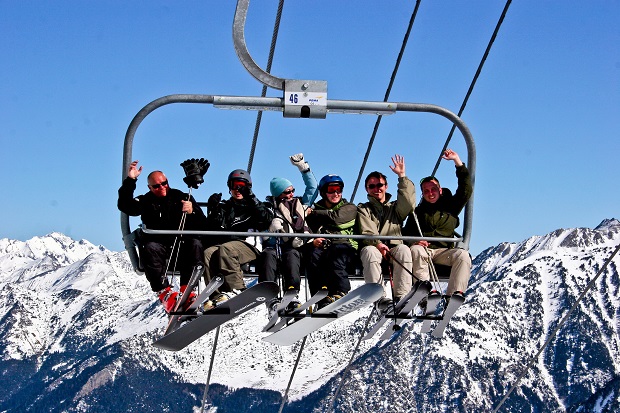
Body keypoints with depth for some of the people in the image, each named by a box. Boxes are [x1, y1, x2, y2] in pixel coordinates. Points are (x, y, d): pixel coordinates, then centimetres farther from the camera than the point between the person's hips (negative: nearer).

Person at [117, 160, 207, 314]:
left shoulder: (182, 198, 12)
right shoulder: (146, 202, 12)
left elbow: (202, 224, 5)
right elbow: (125, 206, -7)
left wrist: (192, 212, -18)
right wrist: (130, 181, -15)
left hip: (182, 243, 1)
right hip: (158, 243, -1)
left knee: (195, 244, -30)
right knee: (149, 248, -33)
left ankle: (187, 289, -35)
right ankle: (164, 291, -40)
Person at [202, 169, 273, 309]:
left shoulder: (256, 206, 23)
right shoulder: (224, 207, 30)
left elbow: (267, 219, 0)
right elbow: (212, 230, 17)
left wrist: (252, 199, -6)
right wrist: (213, 211, 2)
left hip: (247, 245, -3)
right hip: (223, 243, 3)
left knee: (225, 249, -36)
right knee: (208, 253, -30)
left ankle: (235, 289, -38)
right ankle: (216, 294, -38)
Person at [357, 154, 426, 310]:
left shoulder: (395, 208, 27)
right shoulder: (363, 210, 20)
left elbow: (408, 201, 2)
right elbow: (367, 233, 0)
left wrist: (402, 177, -2)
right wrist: (378, 244, -21)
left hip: (393, 247, 1)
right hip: (373, 247, -1)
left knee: (403, 249, -34)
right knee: (369, 251, -37)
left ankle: (401, 296, -38)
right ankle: (379, 298, -45)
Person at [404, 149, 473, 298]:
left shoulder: (450, 206, 21)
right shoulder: (418, 212, 22)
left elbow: (466, 190, 10)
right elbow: (407, 233, 13)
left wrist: (457, 161, 5)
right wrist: (414, 242, -13)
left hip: (444, 251, 1)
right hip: (423, 247, -1)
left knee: (463, 255, -30)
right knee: (416, 251, -36)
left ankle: (455, 293, -44)